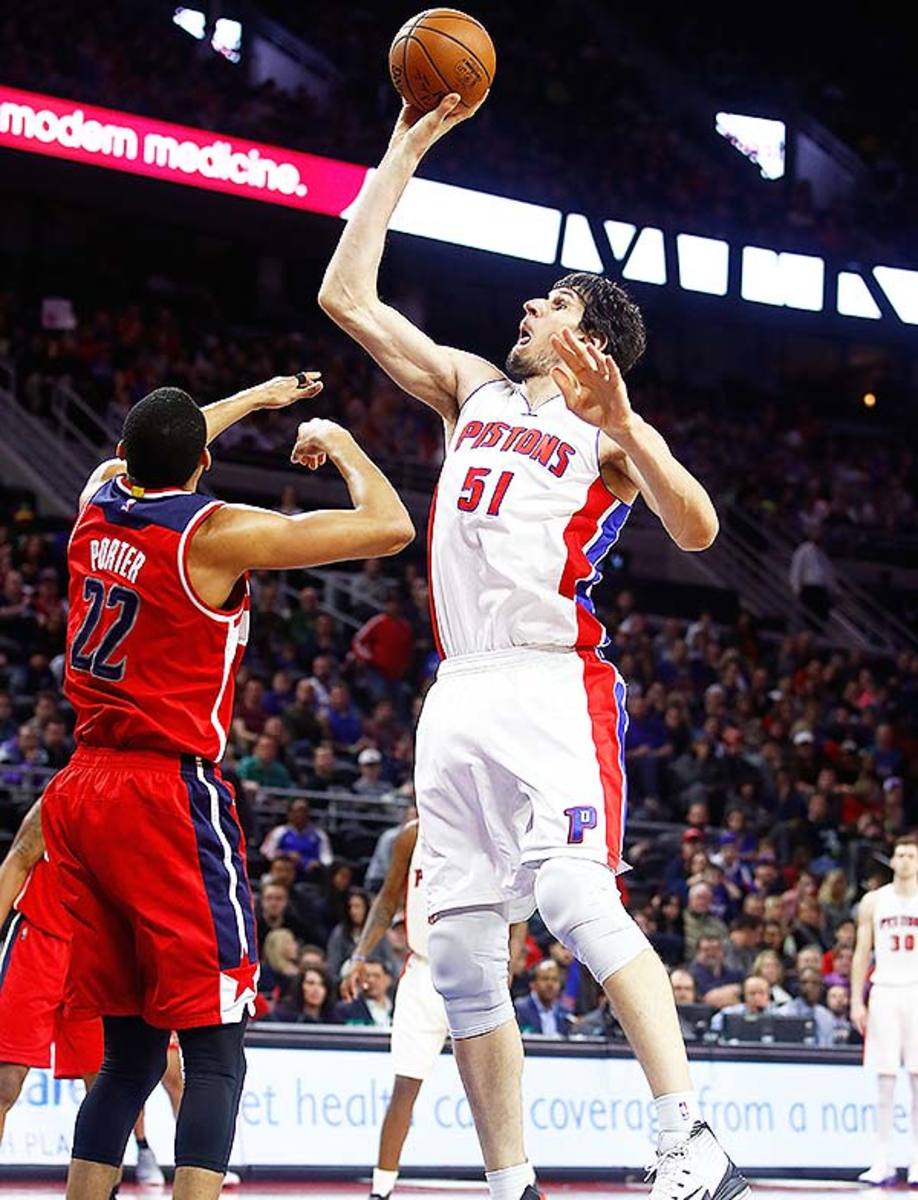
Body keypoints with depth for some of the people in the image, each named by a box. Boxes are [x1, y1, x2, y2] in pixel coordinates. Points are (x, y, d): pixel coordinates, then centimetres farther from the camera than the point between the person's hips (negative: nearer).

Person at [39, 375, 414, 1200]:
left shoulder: (97, 504, 8)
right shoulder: (216, 532, -10)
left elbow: (143, 463, 35)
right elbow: (389, 527, -9)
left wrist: (254, 399, 42)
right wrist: (337, 442, 9)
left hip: (80, 792, 7)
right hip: (168, 795, -7)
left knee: (131, 1052, 13)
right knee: (214, 1047, -7)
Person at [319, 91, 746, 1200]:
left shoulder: (608, 427, 8)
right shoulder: (473, 389, 22)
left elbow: (697, 532, -8)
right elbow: (347, 297, 20)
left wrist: (620, 428, -19)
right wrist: (403, 154, 21)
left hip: (552, 683, -6)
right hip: (461, 691, 6)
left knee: (576, 896, -27)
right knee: (460, 952, 0)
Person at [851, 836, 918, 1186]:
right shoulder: (873, 901, 8)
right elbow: (862, 953, 10)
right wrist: (856, 1000, 2)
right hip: (884, 992, 1)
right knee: (884, 1078, 0)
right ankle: (883, 1160, 3)